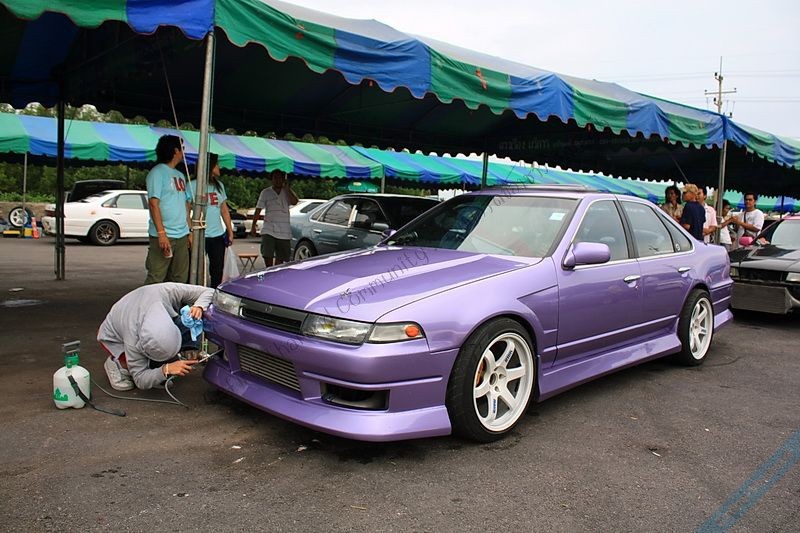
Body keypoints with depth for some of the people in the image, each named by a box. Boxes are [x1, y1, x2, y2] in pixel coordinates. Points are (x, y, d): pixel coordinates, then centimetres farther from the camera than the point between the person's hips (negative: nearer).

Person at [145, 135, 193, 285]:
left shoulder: (180, 175, 18)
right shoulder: (157, 172, -6)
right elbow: (154, 204, -13)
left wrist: (190, 231, 15)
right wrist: (161, 233, -20)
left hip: (182, 236, 8)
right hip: (164, 236, -8)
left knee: (180, 279, 9)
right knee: (156, 279, -7)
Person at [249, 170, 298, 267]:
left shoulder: (287, 192, 9)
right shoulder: (266, 192, 7)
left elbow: (294, 201, -13)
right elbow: (258, 210, 6)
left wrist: (287, 187, -9)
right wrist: (253, 226, 1)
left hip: (284, 232, 1)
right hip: (268, 230, -1)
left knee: (280, 257, 7)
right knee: (267, 255, -17)